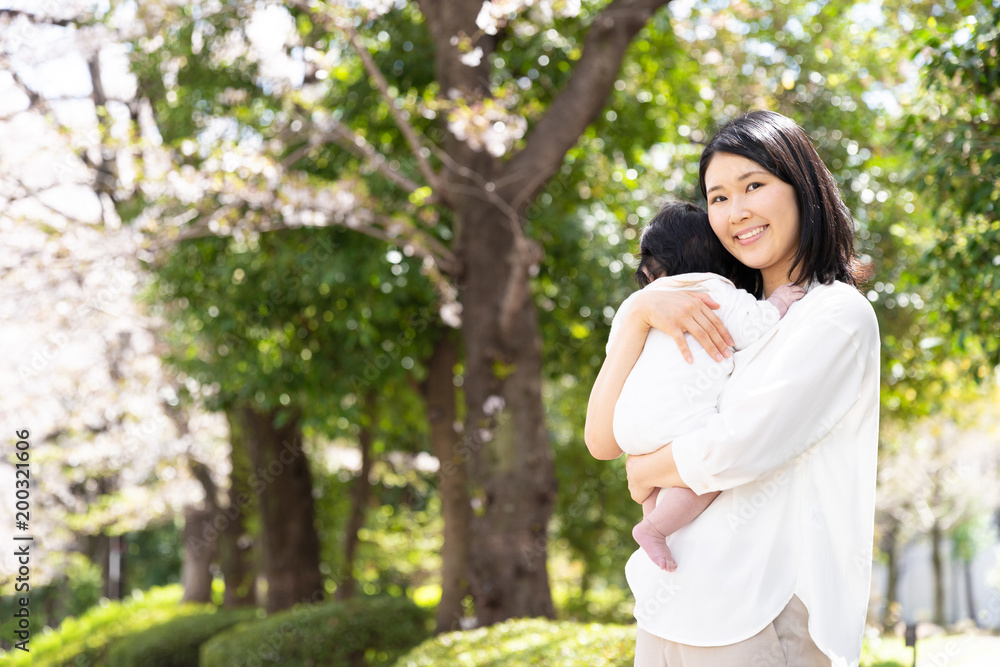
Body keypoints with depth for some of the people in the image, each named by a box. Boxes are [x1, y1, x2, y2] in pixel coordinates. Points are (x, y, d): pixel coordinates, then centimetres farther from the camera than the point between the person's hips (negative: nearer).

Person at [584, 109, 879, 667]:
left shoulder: (838, 315, -6)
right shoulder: (727, 323, 16)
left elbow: (734, 452, -17)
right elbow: (602, 438, 8)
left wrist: (647, 471, 2)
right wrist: (641, 313, -2)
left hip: (758, 620, -7)